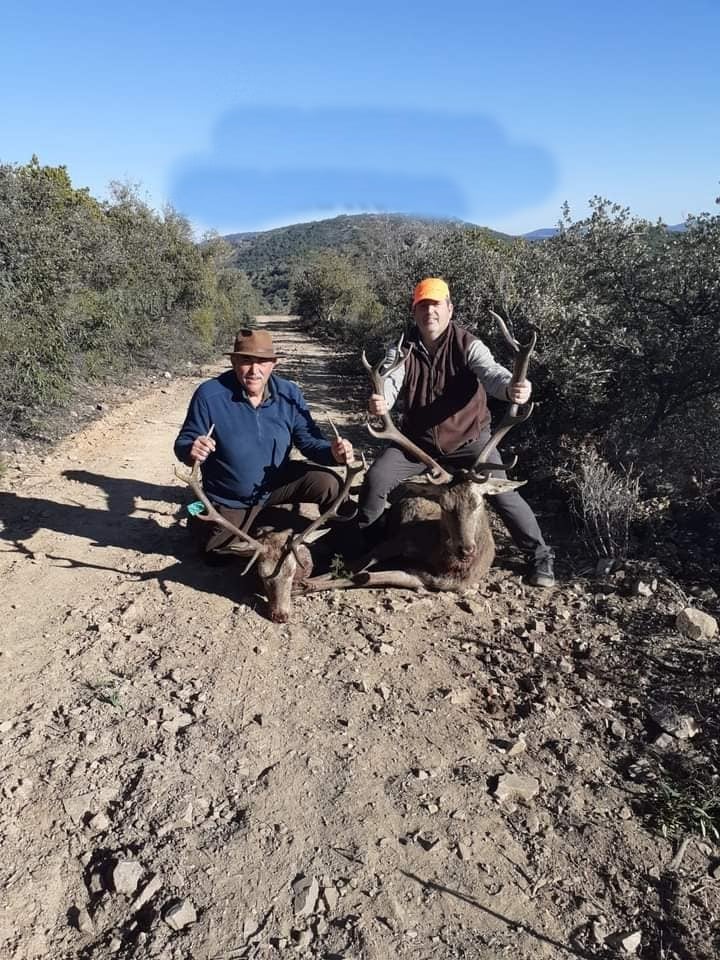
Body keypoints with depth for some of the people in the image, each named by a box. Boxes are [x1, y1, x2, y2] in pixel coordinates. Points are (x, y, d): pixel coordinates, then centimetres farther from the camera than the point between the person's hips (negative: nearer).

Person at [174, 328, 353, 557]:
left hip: (277, 484, 2)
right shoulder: (209, 395, -23)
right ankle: (201, 522, 41)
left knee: (328, 484, -19)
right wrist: (191, 451, -43)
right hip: (229, 501, -1)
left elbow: (309, 441, -11)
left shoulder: (289, 394, -12)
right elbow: (183, 443, -17)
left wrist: (334, 453, -33)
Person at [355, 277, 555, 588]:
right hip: (417, 441, 3)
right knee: (375, 480, -10)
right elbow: (389, 382, -22)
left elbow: (490, 372, -32)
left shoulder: (468, 345, -14)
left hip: (469, 441, -2)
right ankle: (366, 545, 14)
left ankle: (539, 556, 9)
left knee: (503, 494, -12)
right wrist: (378, 401, -48)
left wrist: (511, 388, -56)